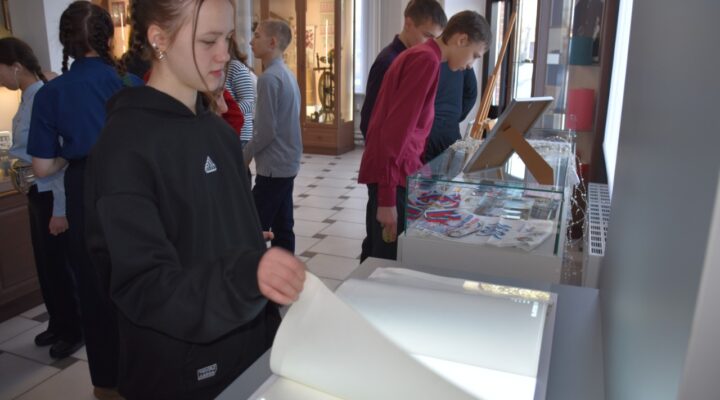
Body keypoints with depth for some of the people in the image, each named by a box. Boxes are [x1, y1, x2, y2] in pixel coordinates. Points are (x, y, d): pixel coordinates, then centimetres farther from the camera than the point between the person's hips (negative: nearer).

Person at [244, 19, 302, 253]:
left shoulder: (269, 78, -17)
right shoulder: (287, 74, 12)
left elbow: (266, 131, -19)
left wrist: (244, 155, -4)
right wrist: (252, 153, 19)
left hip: (273, 166, -9)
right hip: (287, 163, 9)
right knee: (282, 226, 13)